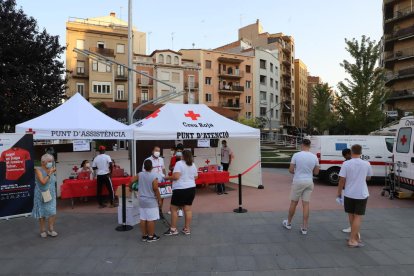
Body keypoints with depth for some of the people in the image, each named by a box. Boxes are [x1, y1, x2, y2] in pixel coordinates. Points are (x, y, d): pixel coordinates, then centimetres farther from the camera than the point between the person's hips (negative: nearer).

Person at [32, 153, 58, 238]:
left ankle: (51, 229, 7)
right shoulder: (38, 170, -10)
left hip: (51, 195, 4)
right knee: (42, 213, 7)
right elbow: (43, 182, -23)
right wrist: (49, 173, -19)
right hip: (41, 195, -4)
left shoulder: (51, 170, 5)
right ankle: (43, 230, 20)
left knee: (52, 213, -4)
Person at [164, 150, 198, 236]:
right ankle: (187, 229, 15)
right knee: (188, 209, 10)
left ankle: (173, 229, 11)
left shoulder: (179, 163, -12)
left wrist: (168, 178, -5)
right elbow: (195, 177, 16)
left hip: (180, 189, -7)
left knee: (173, 209, 6)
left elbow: (176, 177, -21)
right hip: (191, 188, 7)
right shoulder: (193, 165, 9)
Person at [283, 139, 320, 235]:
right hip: (309, 182, 3)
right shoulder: (314, 157, 0)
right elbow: (316, 172, 6)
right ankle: (304, 228, 10)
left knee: (293, 203, 11)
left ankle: (288, 223, 27)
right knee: (306, 204, 7)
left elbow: (291, 170, -7)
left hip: (298, 181, -3)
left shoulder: (296, 155, -10)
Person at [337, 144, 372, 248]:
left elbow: (342, 180, -10)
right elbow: (368, 177, 11)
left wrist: (339, 193, 1)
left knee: (351, 215, 17)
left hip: (349, 194, 0)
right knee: (358, 217, 4)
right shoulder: (366, 164, -4)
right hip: (362, 194, 0)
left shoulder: (346, 164, -10)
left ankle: (356, 235, 30)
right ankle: (352, 240, 3)